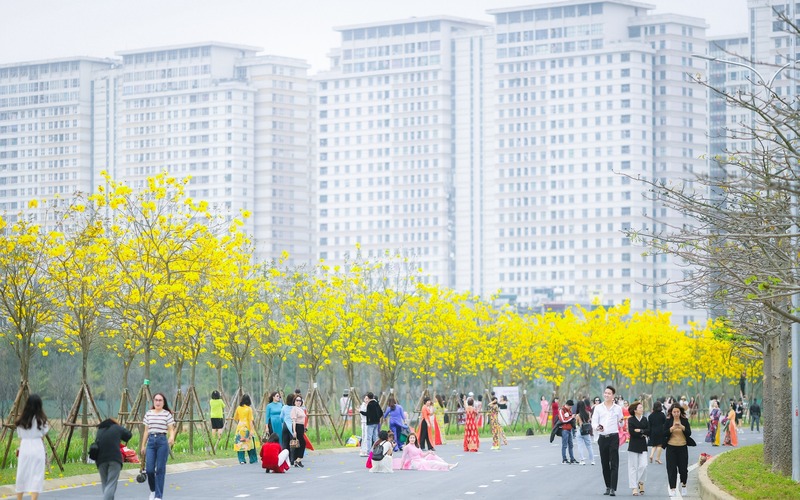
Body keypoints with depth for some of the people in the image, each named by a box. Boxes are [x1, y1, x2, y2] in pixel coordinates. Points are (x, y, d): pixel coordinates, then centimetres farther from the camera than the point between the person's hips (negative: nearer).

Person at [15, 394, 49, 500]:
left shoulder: (22, 420, 5)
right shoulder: (40, 419, -5)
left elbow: (20, 437, 8)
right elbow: (43, 434, 4)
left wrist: (20, 449, 15)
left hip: (24, 448, 3)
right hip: (37, 448, -3)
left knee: (22, 476, 11)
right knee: (37, 476, -3)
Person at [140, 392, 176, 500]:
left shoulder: (167, 414, 0)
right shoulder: (148, 414, 11)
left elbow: (171, 429, -3)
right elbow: (146, 431, 16)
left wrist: (171, 438, -23)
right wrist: (143, 445, 15)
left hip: (162, 441, -3)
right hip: (151, 441, 3)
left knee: (160, 469, -2)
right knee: (149, 469, -3)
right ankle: (153, 490, 23)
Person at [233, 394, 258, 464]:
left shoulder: (238, 408, 3)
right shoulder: (249, 409, -7)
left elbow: (235, 418, 11)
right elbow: (251, 420, -10)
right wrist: (252, 430, -11)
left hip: (240, 427, 3)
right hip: (247, 427, -3)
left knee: (240, 443, 5)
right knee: (250, 443, 7)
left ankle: (241, 460, 1)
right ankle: (253, 459, 13)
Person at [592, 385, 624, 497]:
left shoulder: (617, 408, 6)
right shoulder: (598, 408, 7)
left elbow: (621, 423, 13)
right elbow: (594, 422, 1)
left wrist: (622, 423, -6)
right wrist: (597, 427, -17)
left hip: (614, 437, -2)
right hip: (602, 437, 2)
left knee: (614, 464, -8)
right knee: (604, 463, 8)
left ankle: (613, 488, -12)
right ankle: (608, 487, 18)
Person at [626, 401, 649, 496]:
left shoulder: (644, 419, 10)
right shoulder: (631, 420, -1)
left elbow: (648, 431, 0)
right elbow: (632, 432, -12)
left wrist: (640, 430, -11)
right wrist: (642, 435, -6)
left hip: (643, 446, 3)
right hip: (633, 446, -3)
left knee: (643, 466, -8)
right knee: (633, 467, -2)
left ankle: (641, 483, 16)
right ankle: (634, 488, 1)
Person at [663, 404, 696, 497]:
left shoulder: (685, 421, 3)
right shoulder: (668, 421, 0)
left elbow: (689, 433, -4)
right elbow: (664, 434, -7)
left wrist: (682, 427, -21)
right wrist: (672, 428, -22)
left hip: (682, 447, 1)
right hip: (671, 447, -1)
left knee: (683, 468, 4)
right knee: (671, 468, -5)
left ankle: (683, 485, 28)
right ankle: (672, 489, -3)